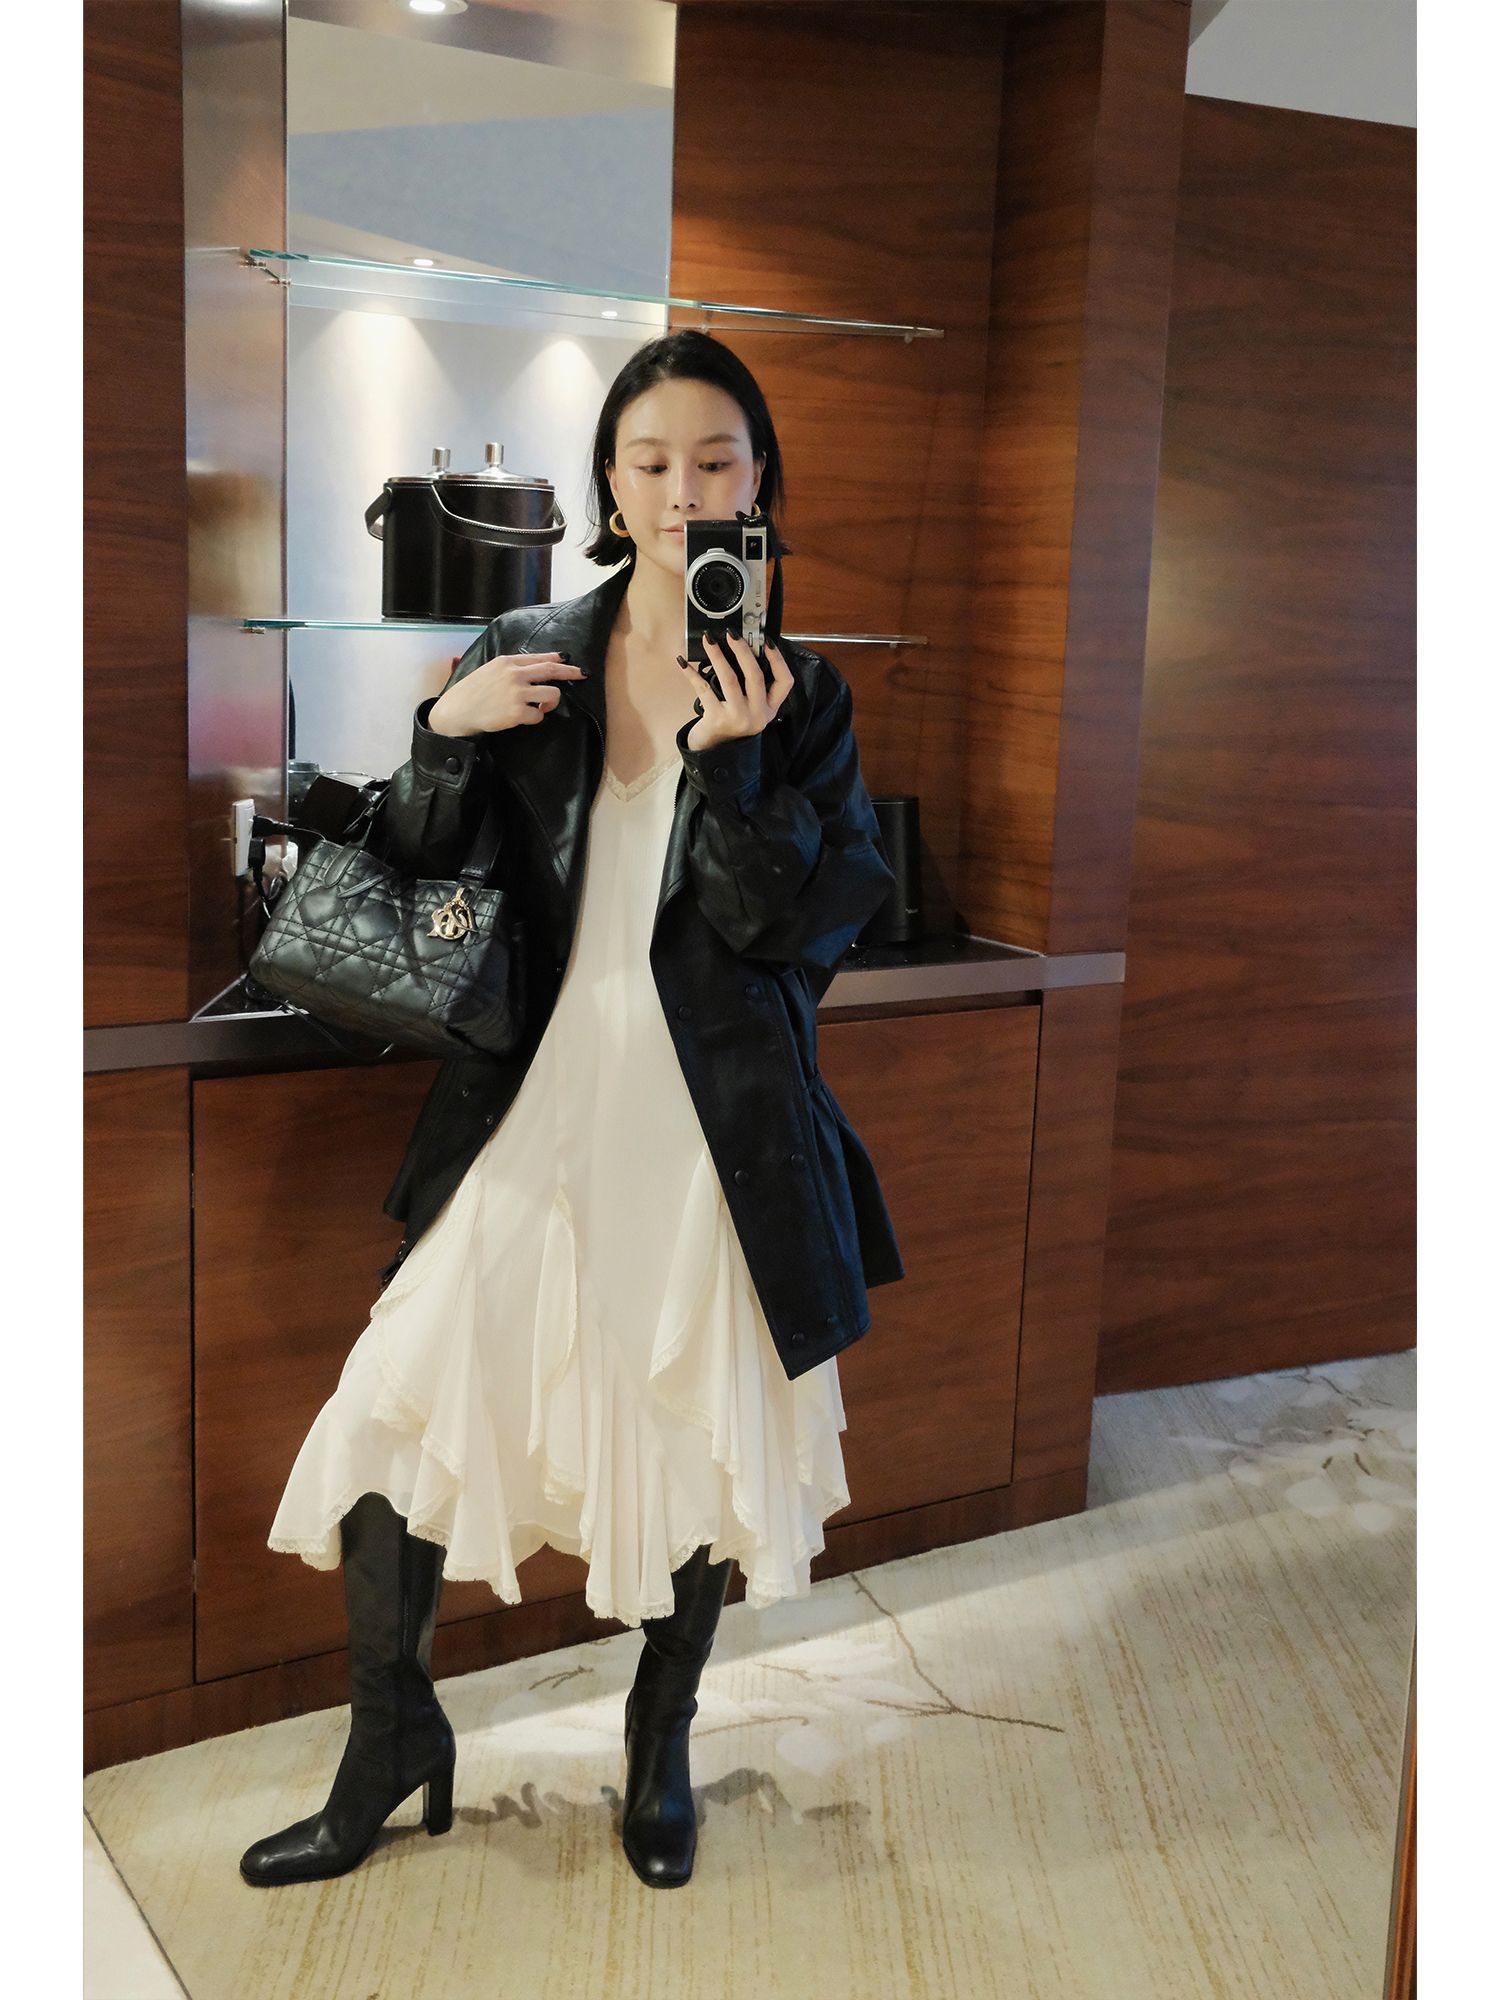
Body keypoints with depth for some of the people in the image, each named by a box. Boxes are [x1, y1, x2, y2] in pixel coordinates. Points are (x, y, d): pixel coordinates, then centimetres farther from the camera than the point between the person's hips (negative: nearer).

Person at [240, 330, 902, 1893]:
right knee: (399, 1401, -1)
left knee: (694, 1432, 10)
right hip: (540, 1098, 2)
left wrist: (733, 766, -21)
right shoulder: (529, 662, 4)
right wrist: (442, 731, -10)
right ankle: (391, 1736, 25)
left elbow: (807, 929, -8)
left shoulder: (799, 690, -1)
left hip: (705, 1110, -1)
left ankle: (661, 1742, 36)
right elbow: (415, 880, 7)